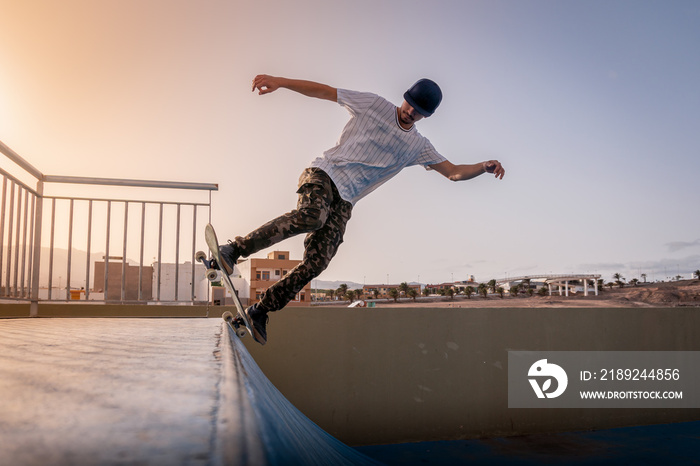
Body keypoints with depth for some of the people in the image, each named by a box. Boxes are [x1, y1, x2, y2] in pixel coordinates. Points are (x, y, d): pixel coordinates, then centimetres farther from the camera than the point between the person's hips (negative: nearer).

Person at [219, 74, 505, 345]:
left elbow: (454, 172, 12)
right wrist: (279, 81, -5)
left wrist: (483, 167, -8)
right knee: (312, 216, -38)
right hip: (322, 174, -3)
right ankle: (234, 249, -31)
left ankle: (260, 312, -4)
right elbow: (323, 91, 5)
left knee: (315, 264, -15)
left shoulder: (417, 147, 15)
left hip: (343, 203, 3)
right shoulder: (373, 105, 6)